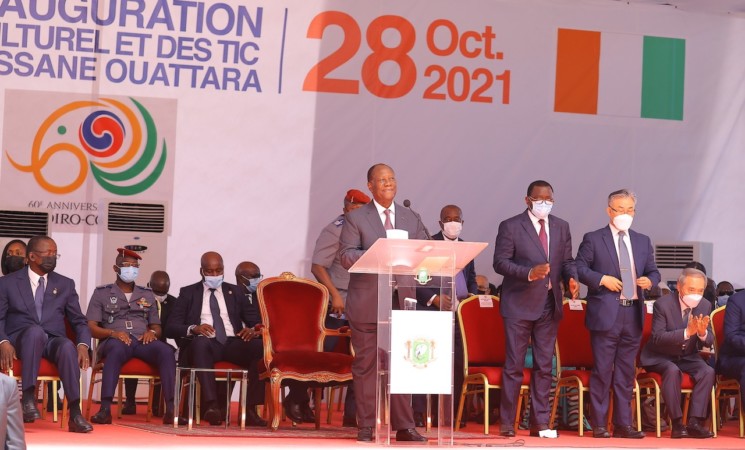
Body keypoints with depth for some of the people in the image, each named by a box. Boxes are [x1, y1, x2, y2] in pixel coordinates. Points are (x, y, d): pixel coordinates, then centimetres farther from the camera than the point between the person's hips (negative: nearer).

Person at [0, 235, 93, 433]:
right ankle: (28, 398, -41)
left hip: (53, 341, 2)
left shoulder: (65, 284, 17)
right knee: (35, 331, -39)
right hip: (20, 341, -2)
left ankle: (75, 414, -39)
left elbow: (79, 321, 13)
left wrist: (83, 345, -8)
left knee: (68, 347, -35)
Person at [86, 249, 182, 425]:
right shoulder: (102, 293, 17)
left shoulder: (147, 295, 27)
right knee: (117, 349, -42)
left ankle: (170, 409, -41)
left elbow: (158, 327, 26)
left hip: (142, 340, 3)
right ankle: (105, 409, -49)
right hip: (115, 340, -3)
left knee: (166, 351, -32)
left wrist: (152, 332, 0)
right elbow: (91, 327, 7)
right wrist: (113, 333, -13)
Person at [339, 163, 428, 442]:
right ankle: (366, 427, 6)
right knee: (366, 365, 0)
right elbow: (346, 256, -8)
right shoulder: (356, 218, 2)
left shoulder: (411, 219, 14)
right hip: (366, 305, -3)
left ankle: (404, 427, 7)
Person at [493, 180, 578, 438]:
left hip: (549, 305, 5)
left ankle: (540, 423, 11)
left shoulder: (561, 227, 11)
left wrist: (571, 278, -9)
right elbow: (500, 262, -10)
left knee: (544, 366, 7)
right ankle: (506, 423, 3)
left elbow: (567, 260, 13)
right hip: (519, 304, -5)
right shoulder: (510, 227, -5)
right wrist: (529, 273, -24)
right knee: (514, 365, -2)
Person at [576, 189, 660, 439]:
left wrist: (650, 280, -4)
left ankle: (623, 424, 12)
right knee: (602, 371, -3)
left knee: (626, 372, 8)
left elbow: (653, 270, 18)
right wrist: (602, 279, -16)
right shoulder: (593, 239, 0)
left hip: (633, 315, 5)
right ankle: (599, 425, 2)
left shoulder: (643, 241, 14)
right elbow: (579, 268, -3)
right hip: (605, 315, -5)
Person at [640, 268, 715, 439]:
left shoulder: (705, 306, -3)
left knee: (708, 372, -23)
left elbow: (709, 342, -2)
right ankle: (677, 423, -30)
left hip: (688, 356, 5)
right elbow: (657, 338, -25)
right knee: (673, 371, -35)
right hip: (660, 356, -5)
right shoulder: (663, 304, -18)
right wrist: (686, 332, -37)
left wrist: (703, 333, -28)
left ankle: (694, 422, -24)